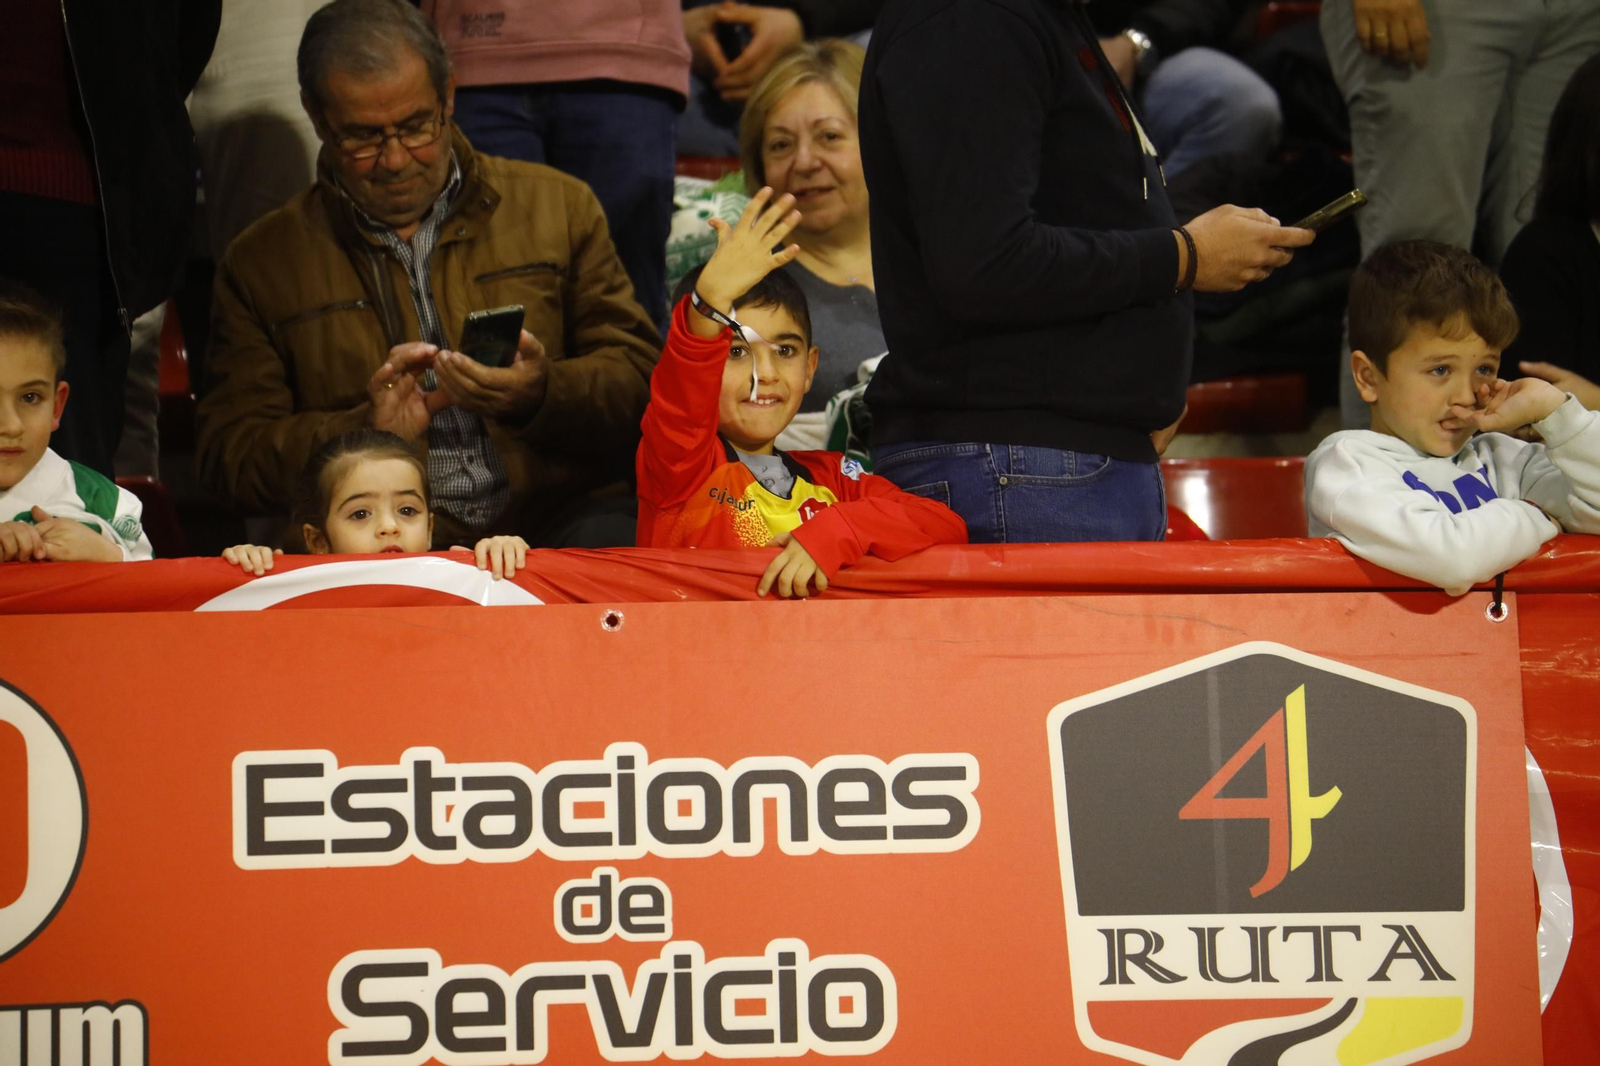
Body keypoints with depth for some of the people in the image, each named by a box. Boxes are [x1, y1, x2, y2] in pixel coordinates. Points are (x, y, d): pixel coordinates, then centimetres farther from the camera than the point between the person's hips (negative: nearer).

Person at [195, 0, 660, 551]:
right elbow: (226, 453, 8)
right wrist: (368, 429, -9)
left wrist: (541, 395, -12)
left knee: (611, 542, -34)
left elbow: (639, 377, 10)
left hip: (558, 524, 1)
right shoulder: (260, 262, 14)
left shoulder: (559, 206, 15)